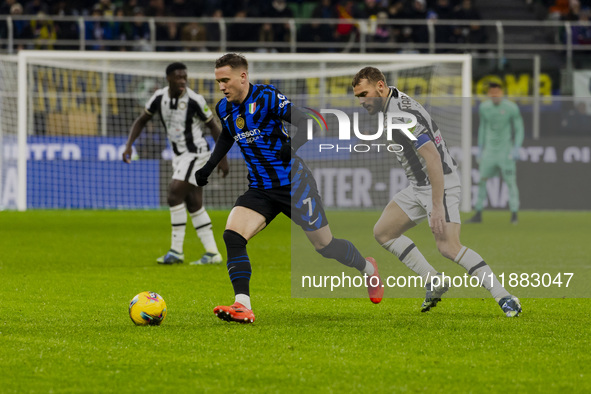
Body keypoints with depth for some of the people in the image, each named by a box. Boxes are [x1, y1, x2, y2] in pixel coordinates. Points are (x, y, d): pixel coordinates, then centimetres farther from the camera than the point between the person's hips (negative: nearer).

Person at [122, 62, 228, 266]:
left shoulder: (194, 100, -17)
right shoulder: (159, 97, -2)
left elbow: (213, 126, -7)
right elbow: (141, 120, 11)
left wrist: (222, 158, -7)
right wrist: (128, 146, -1)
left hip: (195, 153, -7)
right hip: (178, 155, 7)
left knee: (174, 196, -16)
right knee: (194, 205, 6)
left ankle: (176, 250, -11)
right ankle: (212, 253, 11)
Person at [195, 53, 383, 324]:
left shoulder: (267, 98, -16)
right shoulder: (224, 109, 4)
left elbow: (307, 124, -19)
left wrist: (292, 146, -34)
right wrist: (208, 167, 17)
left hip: (294, 184, -5)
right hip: (260, 189, 5)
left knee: (325, 245, 7)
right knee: (232, 236, -19)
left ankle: (367, 269, 38)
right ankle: (242, 307, -24)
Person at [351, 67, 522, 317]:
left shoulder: (403, 115, -23)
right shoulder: (392, 104, 8)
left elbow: (433, 158, -29)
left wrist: (437, 206, -31)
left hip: (440, 184, -11)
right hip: (417, 187, 11)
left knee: (448, 247, -23)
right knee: (383, 232, 10)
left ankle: (504, 298, -19)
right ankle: (434, 282, 11)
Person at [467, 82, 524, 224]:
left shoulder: (511, 107, -8)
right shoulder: (484, 107, 4)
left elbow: (519, 129, -3)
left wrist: (516, 148, -12)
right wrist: (480, 147, 15)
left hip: (505, 149, -4)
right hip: (489, 149, 4)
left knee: (511, 181, -7)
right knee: (481, 179, 1)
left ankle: (514, 214, -2)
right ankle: (478, 214, 8)